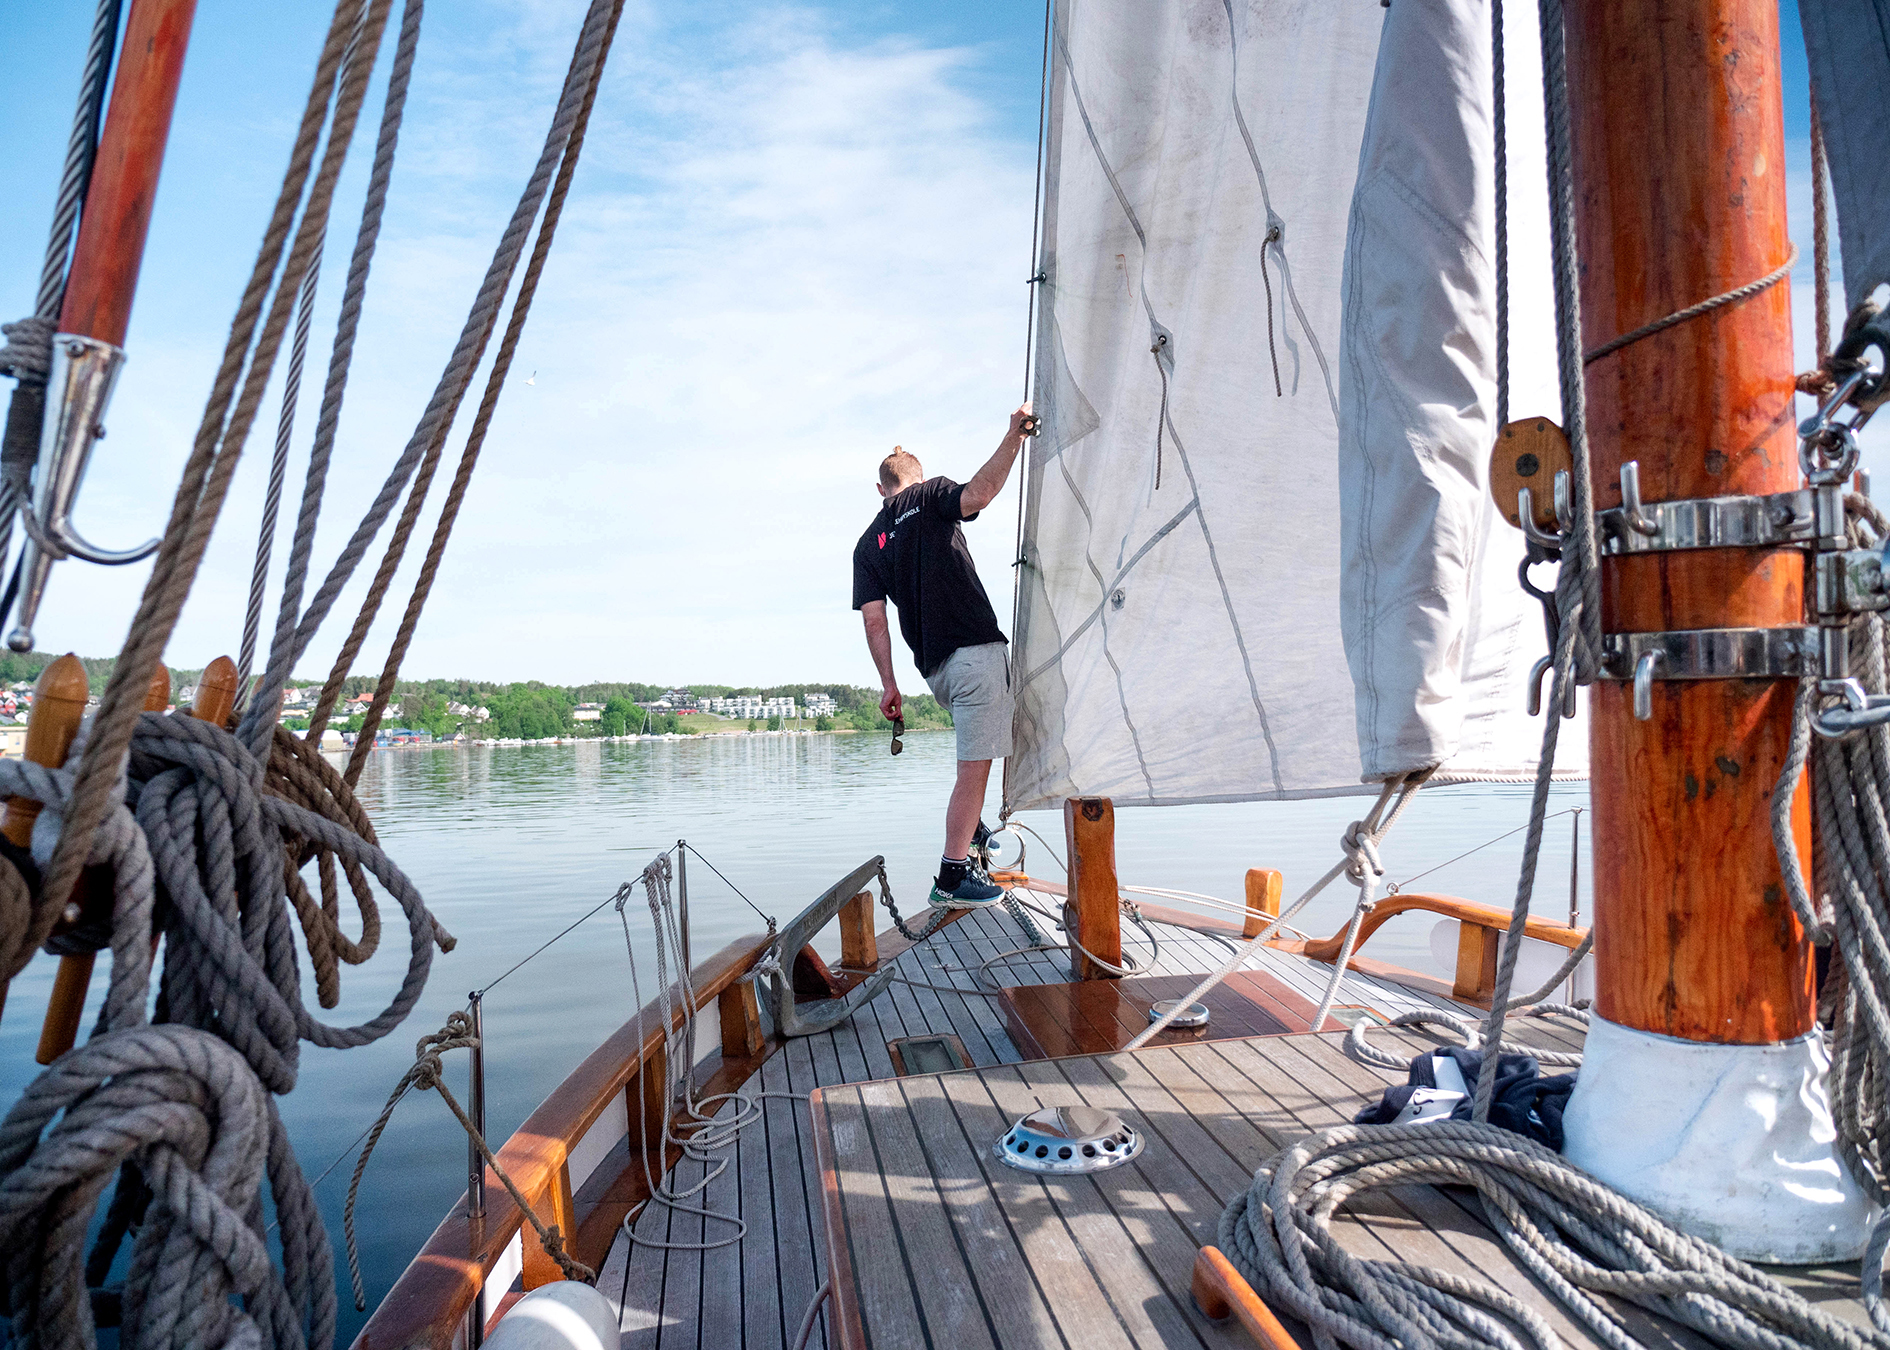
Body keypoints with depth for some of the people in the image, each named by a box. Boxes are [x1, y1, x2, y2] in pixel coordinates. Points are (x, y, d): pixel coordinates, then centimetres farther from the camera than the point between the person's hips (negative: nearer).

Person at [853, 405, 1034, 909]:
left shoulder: (867, 545, 16)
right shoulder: (931, 496, 5)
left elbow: (875, 620, 7)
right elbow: (978, 494, -19)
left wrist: (889, 685, 9)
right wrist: (1013, 437, -20)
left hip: (934, 669, 7)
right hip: (976, 651, -7)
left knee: (978, 758, 31)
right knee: (974, 768, -4)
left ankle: (972, 830, 33)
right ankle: (952, 878, -2)